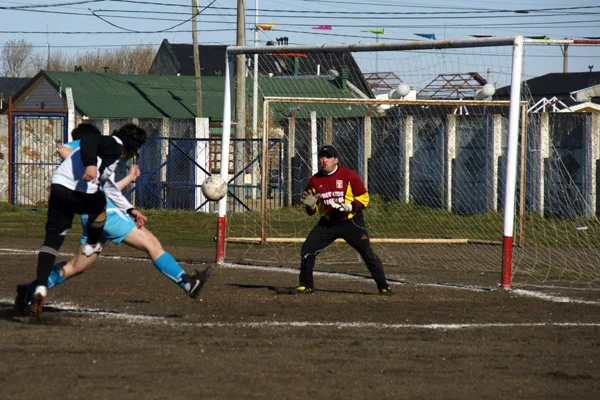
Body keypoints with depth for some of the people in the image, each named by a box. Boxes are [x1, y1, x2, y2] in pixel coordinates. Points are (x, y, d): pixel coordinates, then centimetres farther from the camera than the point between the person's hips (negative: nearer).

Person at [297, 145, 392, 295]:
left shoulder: (348, 175, -10)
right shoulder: (315, 181, 0)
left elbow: (364, 197, -6)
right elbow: (311, 211, 8)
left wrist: (349, 207, -22)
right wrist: (310, 205, -15)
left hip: (351, 222, -3)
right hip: (327, 223, 3)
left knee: (367, 252, -8)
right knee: (308, 249, -8)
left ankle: (383, 286, 3)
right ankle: (306, 285, 7)